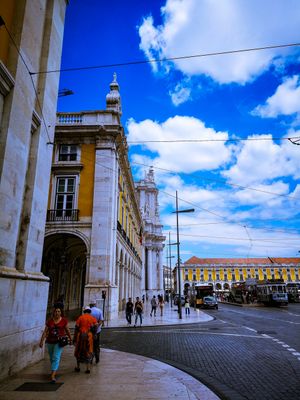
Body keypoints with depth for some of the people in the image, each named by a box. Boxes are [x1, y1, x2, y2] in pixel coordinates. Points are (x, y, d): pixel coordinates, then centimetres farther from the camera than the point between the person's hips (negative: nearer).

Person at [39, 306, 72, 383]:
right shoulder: (49, 321, 0)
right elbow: (45, 332, 0)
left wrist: (70, 339, 15)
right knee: (51, 358, 16)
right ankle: (54, 371, 39)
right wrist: (41, 341, -7)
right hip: (50, 342, 3)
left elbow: (67, 330, 6)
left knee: (56, 358, -13)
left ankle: (53, 376, -14)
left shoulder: (64, 320, -3)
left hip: (59, 341, -3)